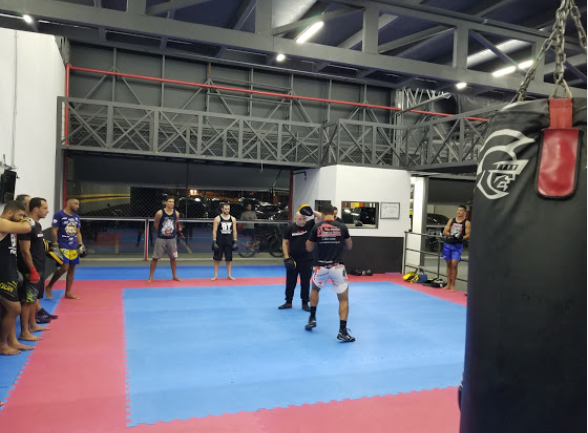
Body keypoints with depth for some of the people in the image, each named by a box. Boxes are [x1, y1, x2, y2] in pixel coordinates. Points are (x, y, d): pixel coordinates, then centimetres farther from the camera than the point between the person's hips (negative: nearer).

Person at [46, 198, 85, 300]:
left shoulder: (76, 217, 13)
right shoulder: (59, 215, -7)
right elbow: (54, 231, -8)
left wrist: (81, 245, 8)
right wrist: (55, 245, -13)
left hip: (74, 247, 7)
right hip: (63, 247, -7)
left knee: (72, 269, 7)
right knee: (64, 268, -15)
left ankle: (68, 292, 16)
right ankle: (49, 287, 7)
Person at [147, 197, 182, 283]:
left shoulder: (176, 214, -5)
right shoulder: (160, 213, -14)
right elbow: (155, 225, 0)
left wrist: (172, 232, 10)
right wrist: (161, 232, 9)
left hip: (172, 238, 3)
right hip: (161, 238, -3)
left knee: (173, 257, 12)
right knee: (155, 257, 2)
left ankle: (174, 275, 26)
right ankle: (150, 277, 12)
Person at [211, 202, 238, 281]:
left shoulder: (233, 219, 4)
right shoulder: (217, 219, -4)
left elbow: (234, 231, 7)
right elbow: (214, 231, -5)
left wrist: (235, 241, 0)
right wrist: (214, 241, -12)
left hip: (229, 241, 2)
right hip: (219, 241, -2)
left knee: (229, 259, 7)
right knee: (217, 258, 2)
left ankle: (229, 275, 17)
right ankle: (216, 275, 11)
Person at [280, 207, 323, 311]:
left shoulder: (309, 225, -2)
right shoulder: (290, 228, -1)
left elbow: (320, 218, -13)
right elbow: (285, 242, 2)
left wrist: (312, 212, -28)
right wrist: (286, 257, -5)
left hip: (307, 259, -1)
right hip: (293, 260, 1)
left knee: (306, 282, 6)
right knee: (290, 281, 9)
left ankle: (305, 303, 18)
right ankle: (288, 302, 22)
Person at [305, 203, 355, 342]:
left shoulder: (317, 227, -2)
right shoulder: (342, 227, -1)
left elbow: (309, 248, 7)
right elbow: (349, 246, 11)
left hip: (322, 267, 1)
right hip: (337, 267, -1)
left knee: (315, 289, 31)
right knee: (344, 299, 8)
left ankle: (312, 319, 29)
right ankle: (342, 331, -1)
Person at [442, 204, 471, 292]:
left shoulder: (466, 223, 1)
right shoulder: (451, 220, 11)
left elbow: (468, 235, -6)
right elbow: (444, 232, 6)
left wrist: (461, 238, -25)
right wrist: (451, 234, -14)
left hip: (457, 246, -4)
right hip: (447, 244, 4)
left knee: (454, 264, -12)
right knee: (448, 264, 10)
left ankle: (453, 285, -3)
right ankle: (448, 284, 19)